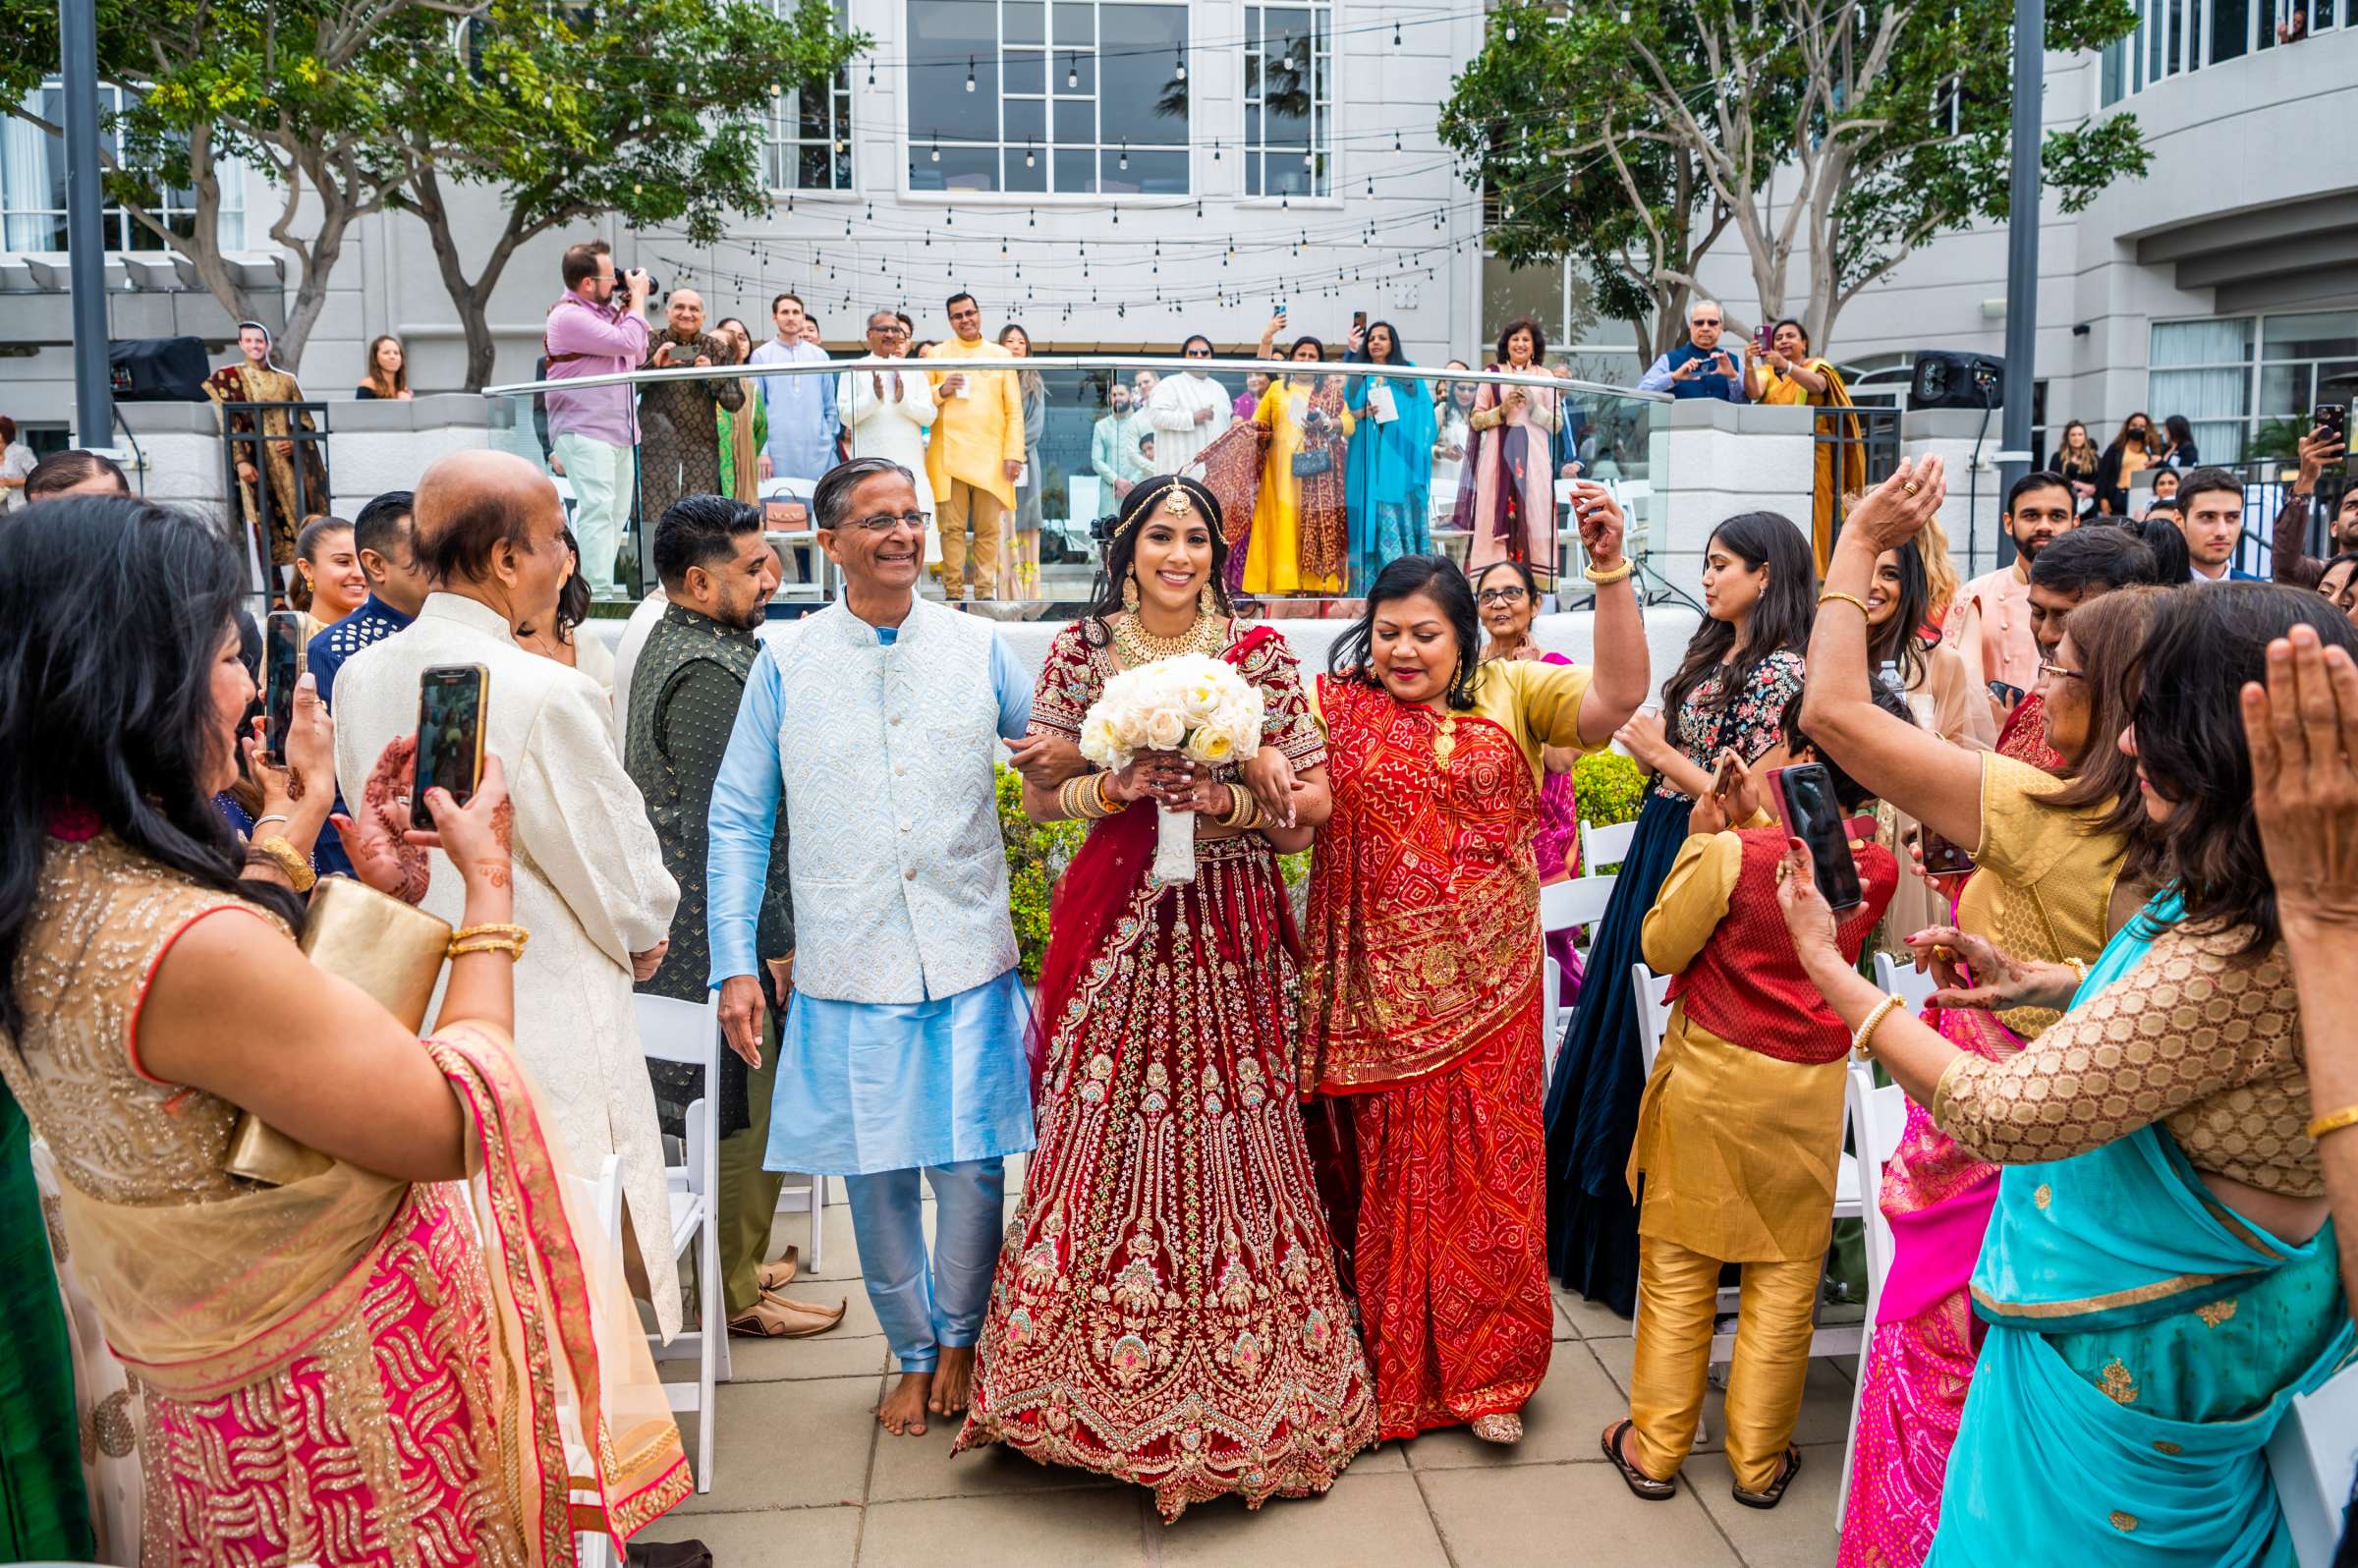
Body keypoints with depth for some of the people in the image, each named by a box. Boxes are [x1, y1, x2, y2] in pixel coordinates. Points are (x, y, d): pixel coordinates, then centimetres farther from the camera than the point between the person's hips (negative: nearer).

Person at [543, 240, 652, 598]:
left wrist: (631, 304, 12)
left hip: (619, 431, 10)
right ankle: (598, 593, -22)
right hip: (583, 431, -10)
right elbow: (626, 343, -19)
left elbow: (638, 357, 21)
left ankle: (600, 588, 16)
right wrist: (638, 297, -5)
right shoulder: (569, 316, -13)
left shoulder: (608, 310, 16)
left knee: (618, 512, 10)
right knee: (598, 507, -18)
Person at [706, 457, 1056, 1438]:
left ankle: (960, 1336, 25)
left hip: (970, 960, 0)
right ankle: (914, 1352, 29)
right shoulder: (786, 661, 3)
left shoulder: (977, 649, 5)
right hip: (850, 970, 0)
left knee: (972, 1168, -1)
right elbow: (737, 819, 6)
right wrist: (734, 963, 0)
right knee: (877, 1174, 7)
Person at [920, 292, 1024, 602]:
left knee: (988, 529, 0)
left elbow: (1014, 410, 8)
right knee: (952, 528, -4)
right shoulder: (936, 354, 12)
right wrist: (940, 392, -8)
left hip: (991, 457, 1)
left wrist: (1013, 454, -1)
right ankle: (953, 592, 0)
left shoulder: (1000, 355, 13)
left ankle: (986, 592, 5)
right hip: (949, 456, -1)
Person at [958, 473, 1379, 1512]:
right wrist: (1110, 790, -10)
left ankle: (1239, 1384, 13)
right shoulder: (1081, 650, 6)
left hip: (1230, 928, 0)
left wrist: (1228, 799, -13)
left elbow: (1312, 799, 3)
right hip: (1115, 921, 1)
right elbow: (1037, 796, 8)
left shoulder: (1259, 654, 4)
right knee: (1104, 1126, 0)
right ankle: (1096, 1377, 16)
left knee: (1229, 1128, -1)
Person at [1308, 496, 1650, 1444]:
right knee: (1384, 1174, 9)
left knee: (1487, 1169, 5)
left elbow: (1617, 696, -11)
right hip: (1378, 991, 0)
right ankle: (1386, 1367, 23)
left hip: (1485, 990, 0)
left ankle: (1486, 1371, 21)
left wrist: (1609, 569, -20)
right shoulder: (1337, 705, 3)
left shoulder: (1511, 694, 3)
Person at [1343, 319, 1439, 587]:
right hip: (1367, 461, 1)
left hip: (1400, 461, 0)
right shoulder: (1357, 376, 15)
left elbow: (1423, 413, 7)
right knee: (1370, 517, -5)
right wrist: (1361, 413, -11)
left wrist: (1418, 448, -5)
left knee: (1400, 514, -6)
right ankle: (1369, 582, -5)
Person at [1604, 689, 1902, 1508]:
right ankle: (1759, 1461, 24)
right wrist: (1748, 825, 6)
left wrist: (1702, 837, -5)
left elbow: (1661, 948, -8)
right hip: (1807, 1091, 3)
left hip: (1710, 1079, -3)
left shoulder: (1733, 854, -21)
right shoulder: (1878, 869, -6)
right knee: (1784, 1280, 13)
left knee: (1679, 1270, 11)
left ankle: (1655, 1448, 21)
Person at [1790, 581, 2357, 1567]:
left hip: (2127, 1357, -9)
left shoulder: (2243, 957, -34)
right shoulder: (2241, 911, -3)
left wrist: (1826, 968, -19)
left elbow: (2008, 1116, -28)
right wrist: (2045, 985, 4)